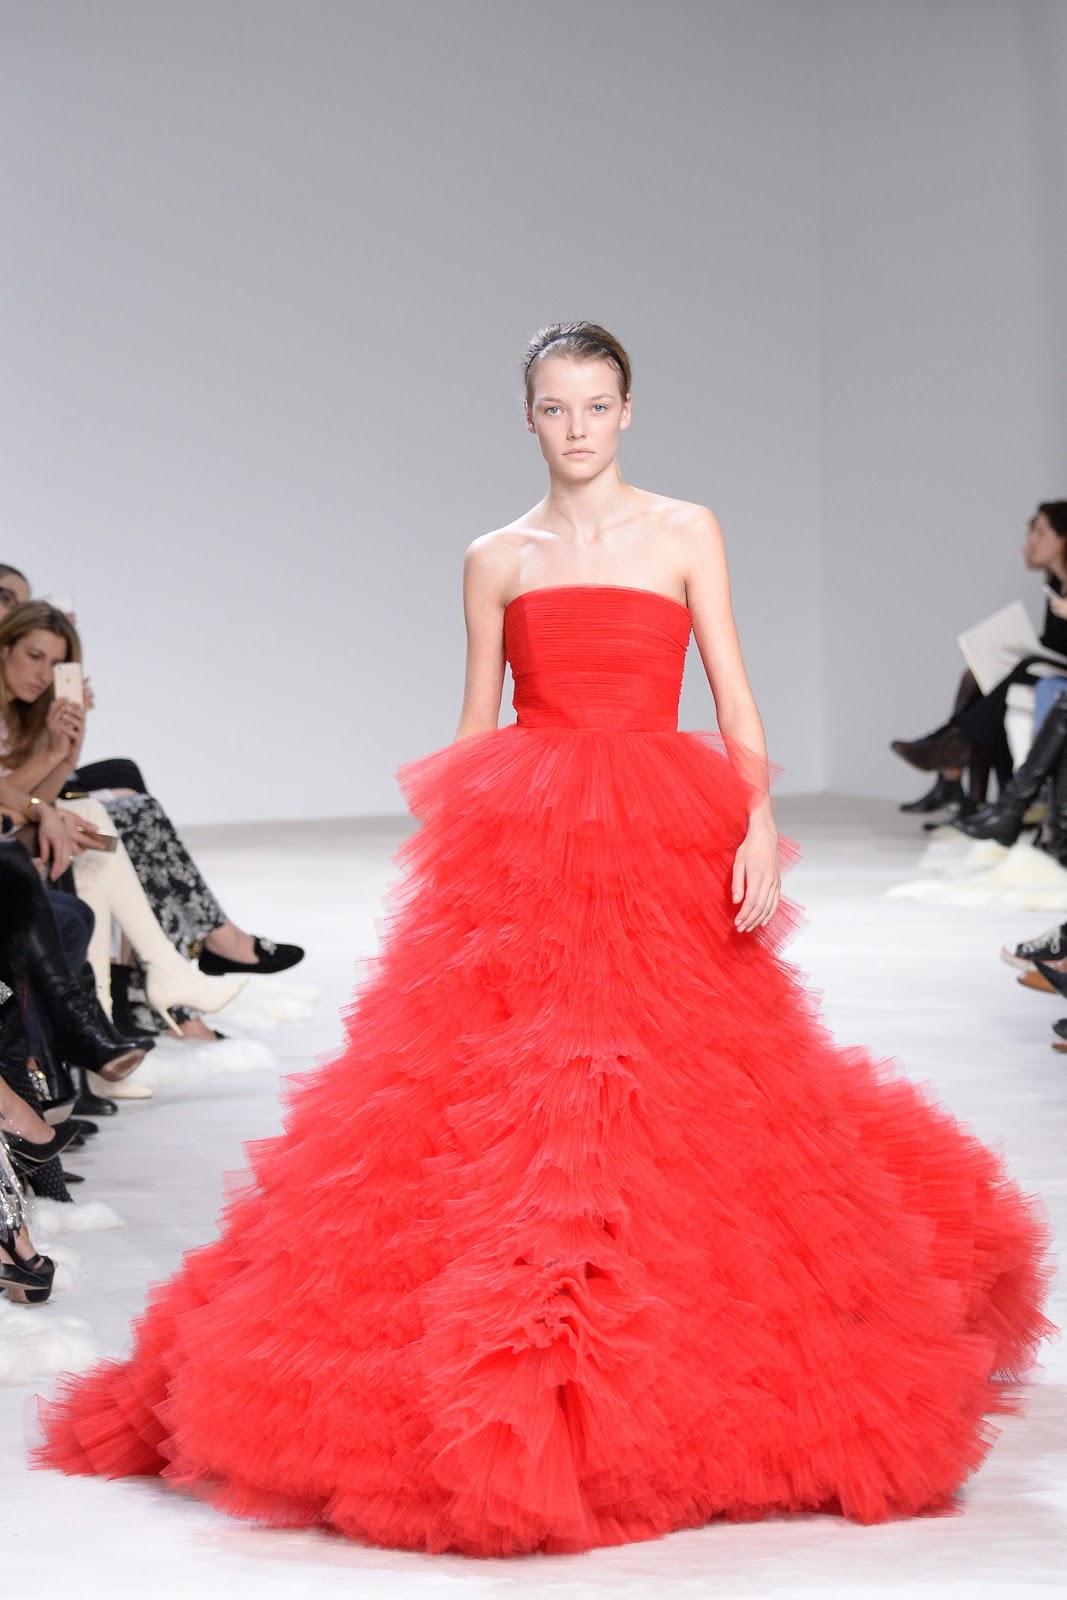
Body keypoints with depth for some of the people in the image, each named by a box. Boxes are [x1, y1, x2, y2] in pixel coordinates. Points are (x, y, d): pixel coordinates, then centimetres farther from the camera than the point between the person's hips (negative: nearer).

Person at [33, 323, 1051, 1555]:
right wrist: (454, 848, 5)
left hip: (663, 851, -1)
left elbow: (732, 697, 3)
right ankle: (497, 1382, -2)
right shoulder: (495, 560, 12)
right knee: (498, 1097, -9)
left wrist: (759, 823, -11)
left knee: (674, 1100, -4)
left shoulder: (684, 531, 8)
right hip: (516, 851, 1)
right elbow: (474, 732, 14)